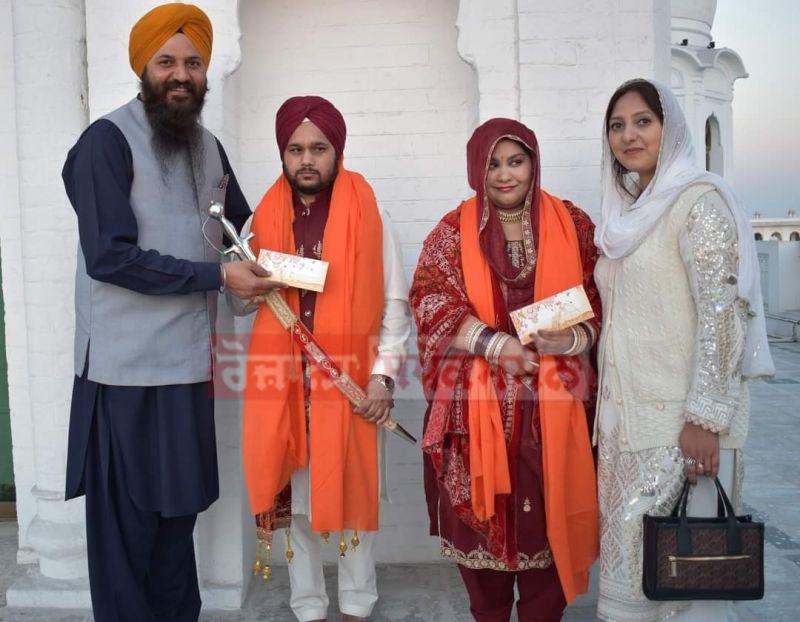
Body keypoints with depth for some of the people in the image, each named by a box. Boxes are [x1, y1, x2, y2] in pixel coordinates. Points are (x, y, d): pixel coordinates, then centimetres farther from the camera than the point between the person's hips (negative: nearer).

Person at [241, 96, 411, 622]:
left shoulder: (369, 214, -2)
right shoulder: (266, 217, 6)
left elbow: (395, 303, -2)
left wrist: (383, 375, -8)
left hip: (352, 381, -2)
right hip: (285, 381, 2)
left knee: (354, 495, 9)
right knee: (293, 499, 10)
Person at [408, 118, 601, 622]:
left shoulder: (573, 224, 5)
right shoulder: (454, 230, 3)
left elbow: (600, 302, 5)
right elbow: (431, 301, -6)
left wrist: (572, 339, -15)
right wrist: (492, 343, -18)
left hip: (551, 398, 1)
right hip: (477, 401, 0)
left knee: (547, 510, 6)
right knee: (480, 511, 8)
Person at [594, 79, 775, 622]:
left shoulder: (699, 200, -9)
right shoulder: (629, 209, 14)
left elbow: (722, 311, -16)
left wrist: (705, 418, -20)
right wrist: (609, 404, 15)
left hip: (680, 416, -7)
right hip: (629, 410, 7)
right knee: (630, 542, 13)